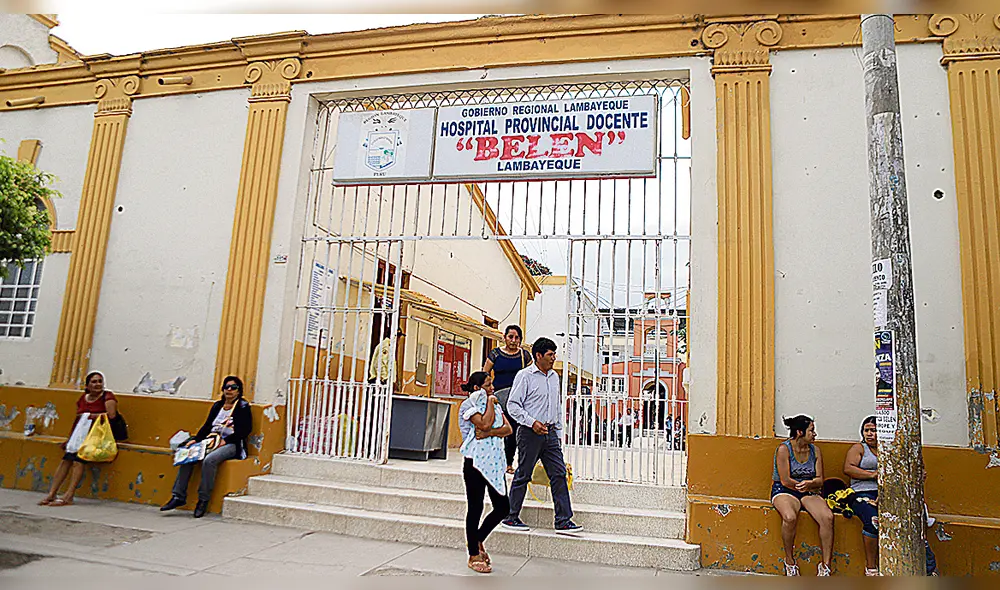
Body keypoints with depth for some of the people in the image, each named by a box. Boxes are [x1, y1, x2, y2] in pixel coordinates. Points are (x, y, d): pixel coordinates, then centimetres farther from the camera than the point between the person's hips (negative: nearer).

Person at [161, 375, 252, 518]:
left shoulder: (243, 407, 0)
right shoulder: (217, 406, 19)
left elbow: (245, 430, -9)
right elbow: (207, 426, 17)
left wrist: (225, 440, -16)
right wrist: (195, 439, 0)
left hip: (231, 445, -6)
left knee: (209, 460, -32)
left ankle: (203, 500, -21)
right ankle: (179, 496, -12)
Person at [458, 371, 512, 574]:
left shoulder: (494, 403, 15)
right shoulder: (469, 405, -4)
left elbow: (508, 428, 3)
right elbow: (485, 424, -20)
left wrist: (489, 433, -15)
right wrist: (490, 402, -7)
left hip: (494, 462, 7)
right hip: (476, 462, -7)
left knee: (503, 507, 7)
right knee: (476, 508, 1)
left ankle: (478, 540, 28)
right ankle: (474, 556, 13)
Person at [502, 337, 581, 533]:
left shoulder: (554, 377, 15)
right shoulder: (524, 376, -6)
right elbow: (513, 405, -9)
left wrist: (558, 433, 18)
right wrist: (532, 422, -17)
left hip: (550, 433, 7)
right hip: (530, 433, -6)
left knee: (559, 474, 1)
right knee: (523, 476, 2)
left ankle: (563, 520, 6)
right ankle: (511, 518, 15)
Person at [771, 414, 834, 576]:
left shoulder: (815, 450, 7)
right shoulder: (784, 449, -9)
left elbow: (820, 480, 3)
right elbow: (785, 480, -13)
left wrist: (809, 484, -18)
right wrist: (803, 485, -6)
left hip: (808, 493, 5)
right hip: (784, 491, -5)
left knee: (828, 517, -26)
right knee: (790, 517, -36)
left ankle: (825, 566, -17)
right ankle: (790, 562, -14)